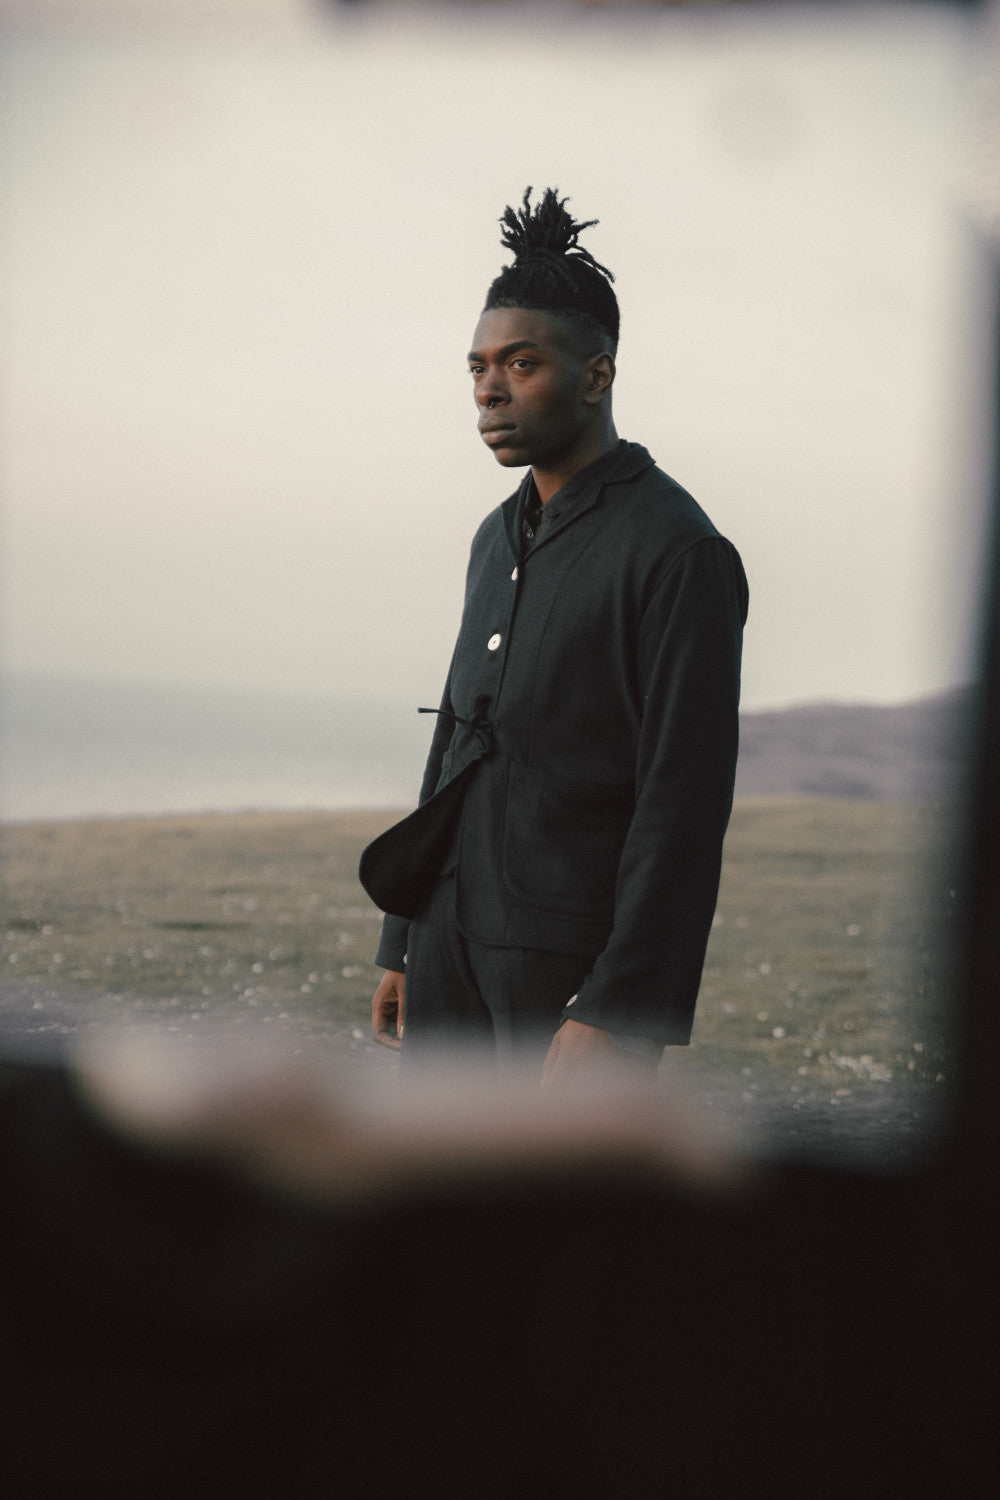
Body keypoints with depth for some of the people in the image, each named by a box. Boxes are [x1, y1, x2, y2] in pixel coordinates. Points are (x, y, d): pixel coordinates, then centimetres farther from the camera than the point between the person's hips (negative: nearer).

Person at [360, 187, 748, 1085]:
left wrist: (622, 1016, -22)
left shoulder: (677, 550, -11)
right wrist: (404, 943, 19)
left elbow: (685, 803, -17)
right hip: (457, 940, 8)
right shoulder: (501, 537, 16)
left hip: (575, 963, -7)